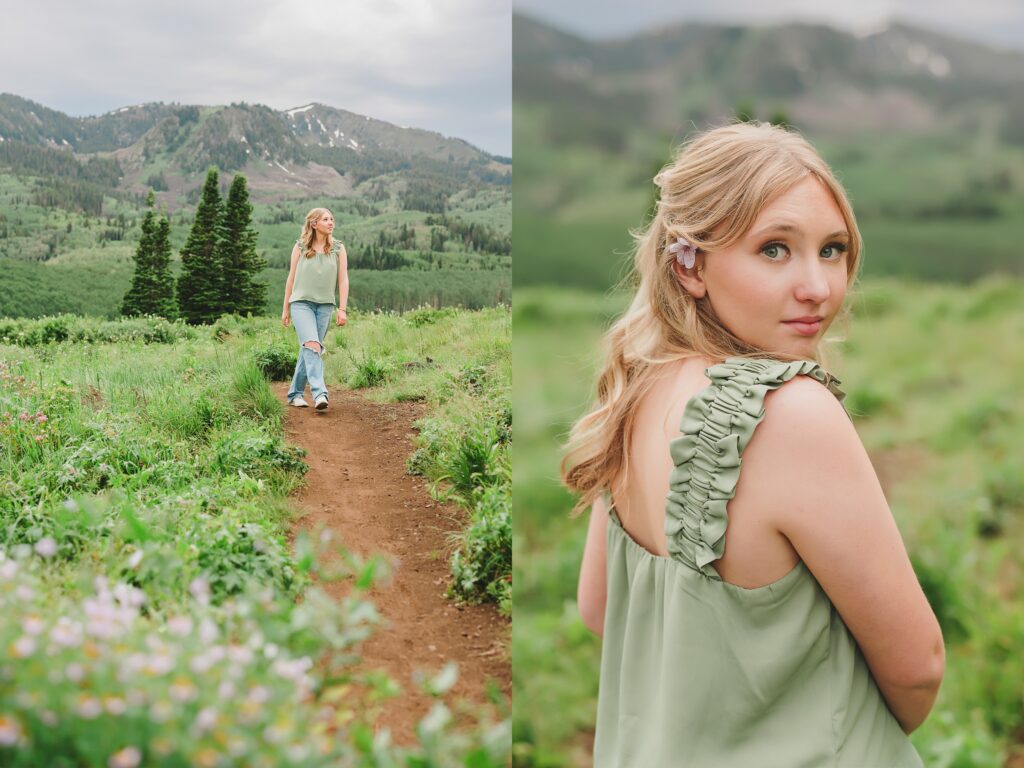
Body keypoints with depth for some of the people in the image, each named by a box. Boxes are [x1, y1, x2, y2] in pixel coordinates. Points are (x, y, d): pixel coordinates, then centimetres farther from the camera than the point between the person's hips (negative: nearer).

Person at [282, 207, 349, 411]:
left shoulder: (338, 249, 5)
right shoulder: (300, 247, 2)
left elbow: (343, 280, 3)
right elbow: (291, 278, 8)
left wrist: (342, 309, -4)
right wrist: (286, 308, 10)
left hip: (325, 304, 2)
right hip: (301, 302, -2)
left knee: (308, 349, 6)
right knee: (312, 345, -20)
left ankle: (295, 393, 19)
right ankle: (319, 393, -30)